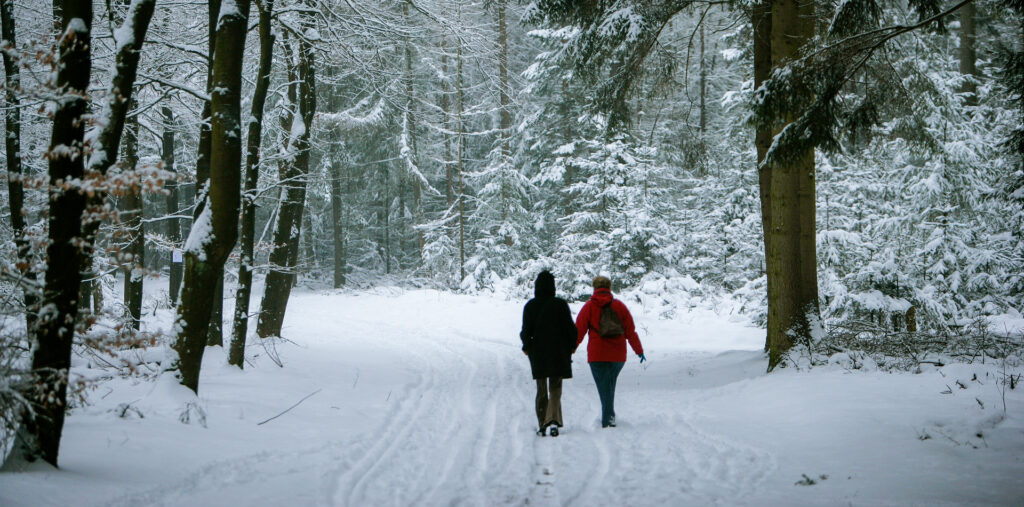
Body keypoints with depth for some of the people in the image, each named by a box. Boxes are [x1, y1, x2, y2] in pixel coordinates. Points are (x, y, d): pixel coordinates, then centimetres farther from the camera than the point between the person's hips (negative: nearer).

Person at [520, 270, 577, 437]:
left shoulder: (530, 306, -6)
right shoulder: (560, 304, -8)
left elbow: (526, 331, -5)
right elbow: (570, 328, -7)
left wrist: (526, 347, 12)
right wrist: (571, 346, 9)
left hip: (537, 354, 1)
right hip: (558, 353, -1)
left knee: (541, 390, 12)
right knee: (555, 389, 7)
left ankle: (542, 425, 10)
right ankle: (553, 420, -14)